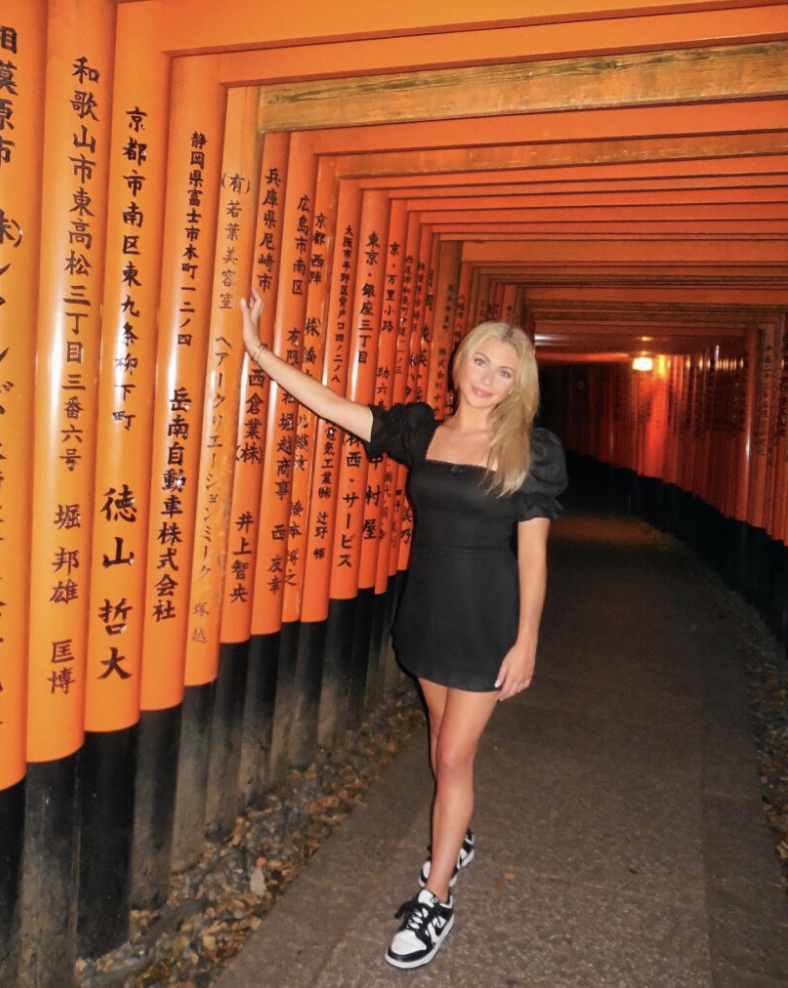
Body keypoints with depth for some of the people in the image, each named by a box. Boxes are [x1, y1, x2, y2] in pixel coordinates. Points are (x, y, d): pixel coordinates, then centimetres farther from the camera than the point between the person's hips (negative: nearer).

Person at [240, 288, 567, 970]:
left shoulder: (530, 452, -11)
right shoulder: (422, 432, 0)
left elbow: (532, 552, -10)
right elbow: (332, 406, 0)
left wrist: (526, 641, -11)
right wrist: (259, 350, -2)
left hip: (486, 616, -4)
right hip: (426, 606, 5)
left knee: (454, 753, 2)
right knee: (442, 735, 20)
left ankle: (436, 901, 19)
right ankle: (458, 842, 46)